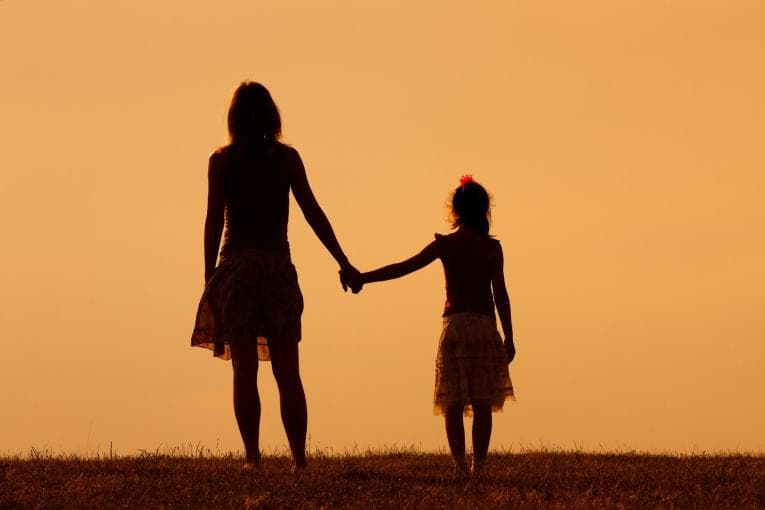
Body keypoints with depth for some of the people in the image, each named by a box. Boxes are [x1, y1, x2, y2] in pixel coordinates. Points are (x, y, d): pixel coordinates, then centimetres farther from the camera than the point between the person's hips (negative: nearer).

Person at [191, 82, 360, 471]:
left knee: (244, 369, -2)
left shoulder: (221, 161, 2)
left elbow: (214, 220, -4)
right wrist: (343, 263, 3)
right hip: (278, 265, 1)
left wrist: (208, 278, -2)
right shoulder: (287, 157, 5)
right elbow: (313, 212, 0)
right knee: (287, 372, 5)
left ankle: (252, 456, -9)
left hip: (236, 264, -1)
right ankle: (299, 459, 1)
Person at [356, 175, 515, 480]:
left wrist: (363, 278, 5)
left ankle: (460, 466, -7)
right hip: (485, 326, 0)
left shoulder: (445, 244, 2)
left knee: (454, 403, 1)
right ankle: (478, 467, -1)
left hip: (454, 325, 0)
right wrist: (509, 337, 4)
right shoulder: (492, 247, 1)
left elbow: (404, 267, -1)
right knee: (482, 404, 2)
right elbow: (500, 293, -2)